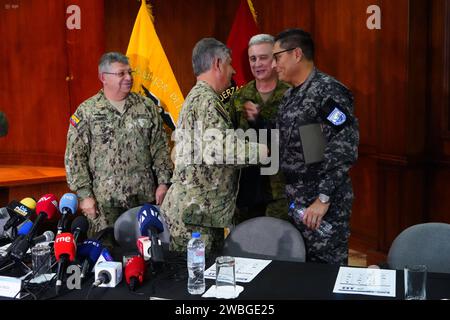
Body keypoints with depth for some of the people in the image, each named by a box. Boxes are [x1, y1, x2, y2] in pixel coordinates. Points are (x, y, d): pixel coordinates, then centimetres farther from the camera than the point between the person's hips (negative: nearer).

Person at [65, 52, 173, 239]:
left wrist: (163, 182, 2)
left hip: (144, 197, 2)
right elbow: (75, 156, -1)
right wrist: (84, 194, -6)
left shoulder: (146, 107, 8)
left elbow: (160, 148, 9)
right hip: (104, 201, -2)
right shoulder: (86, 112, 1)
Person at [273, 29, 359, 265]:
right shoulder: (289, 96, 14)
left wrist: (323, 198, -22)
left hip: (323, 203, -8)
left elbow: (344, 149, -20)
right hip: (294, 201, 8)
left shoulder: (328, 91, -14)